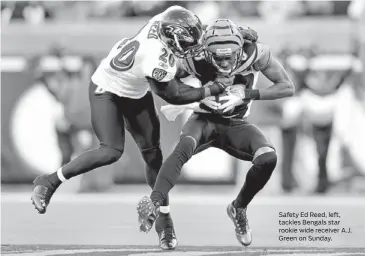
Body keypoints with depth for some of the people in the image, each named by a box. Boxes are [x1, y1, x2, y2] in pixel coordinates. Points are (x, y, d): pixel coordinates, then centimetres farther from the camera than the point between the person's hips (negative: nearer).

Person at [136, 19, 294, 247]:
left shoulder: (255, 54, -22)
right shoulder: (196, 59, -22)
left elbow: (288, 87, -17)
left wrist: (245, 96, -27)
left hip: (235, 125, 1)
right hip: (205, 119, -1)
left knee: (268, 158, -25)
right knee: (183, 149, -35)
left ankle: (239, 208, 0)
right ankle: (154, 205, -47)